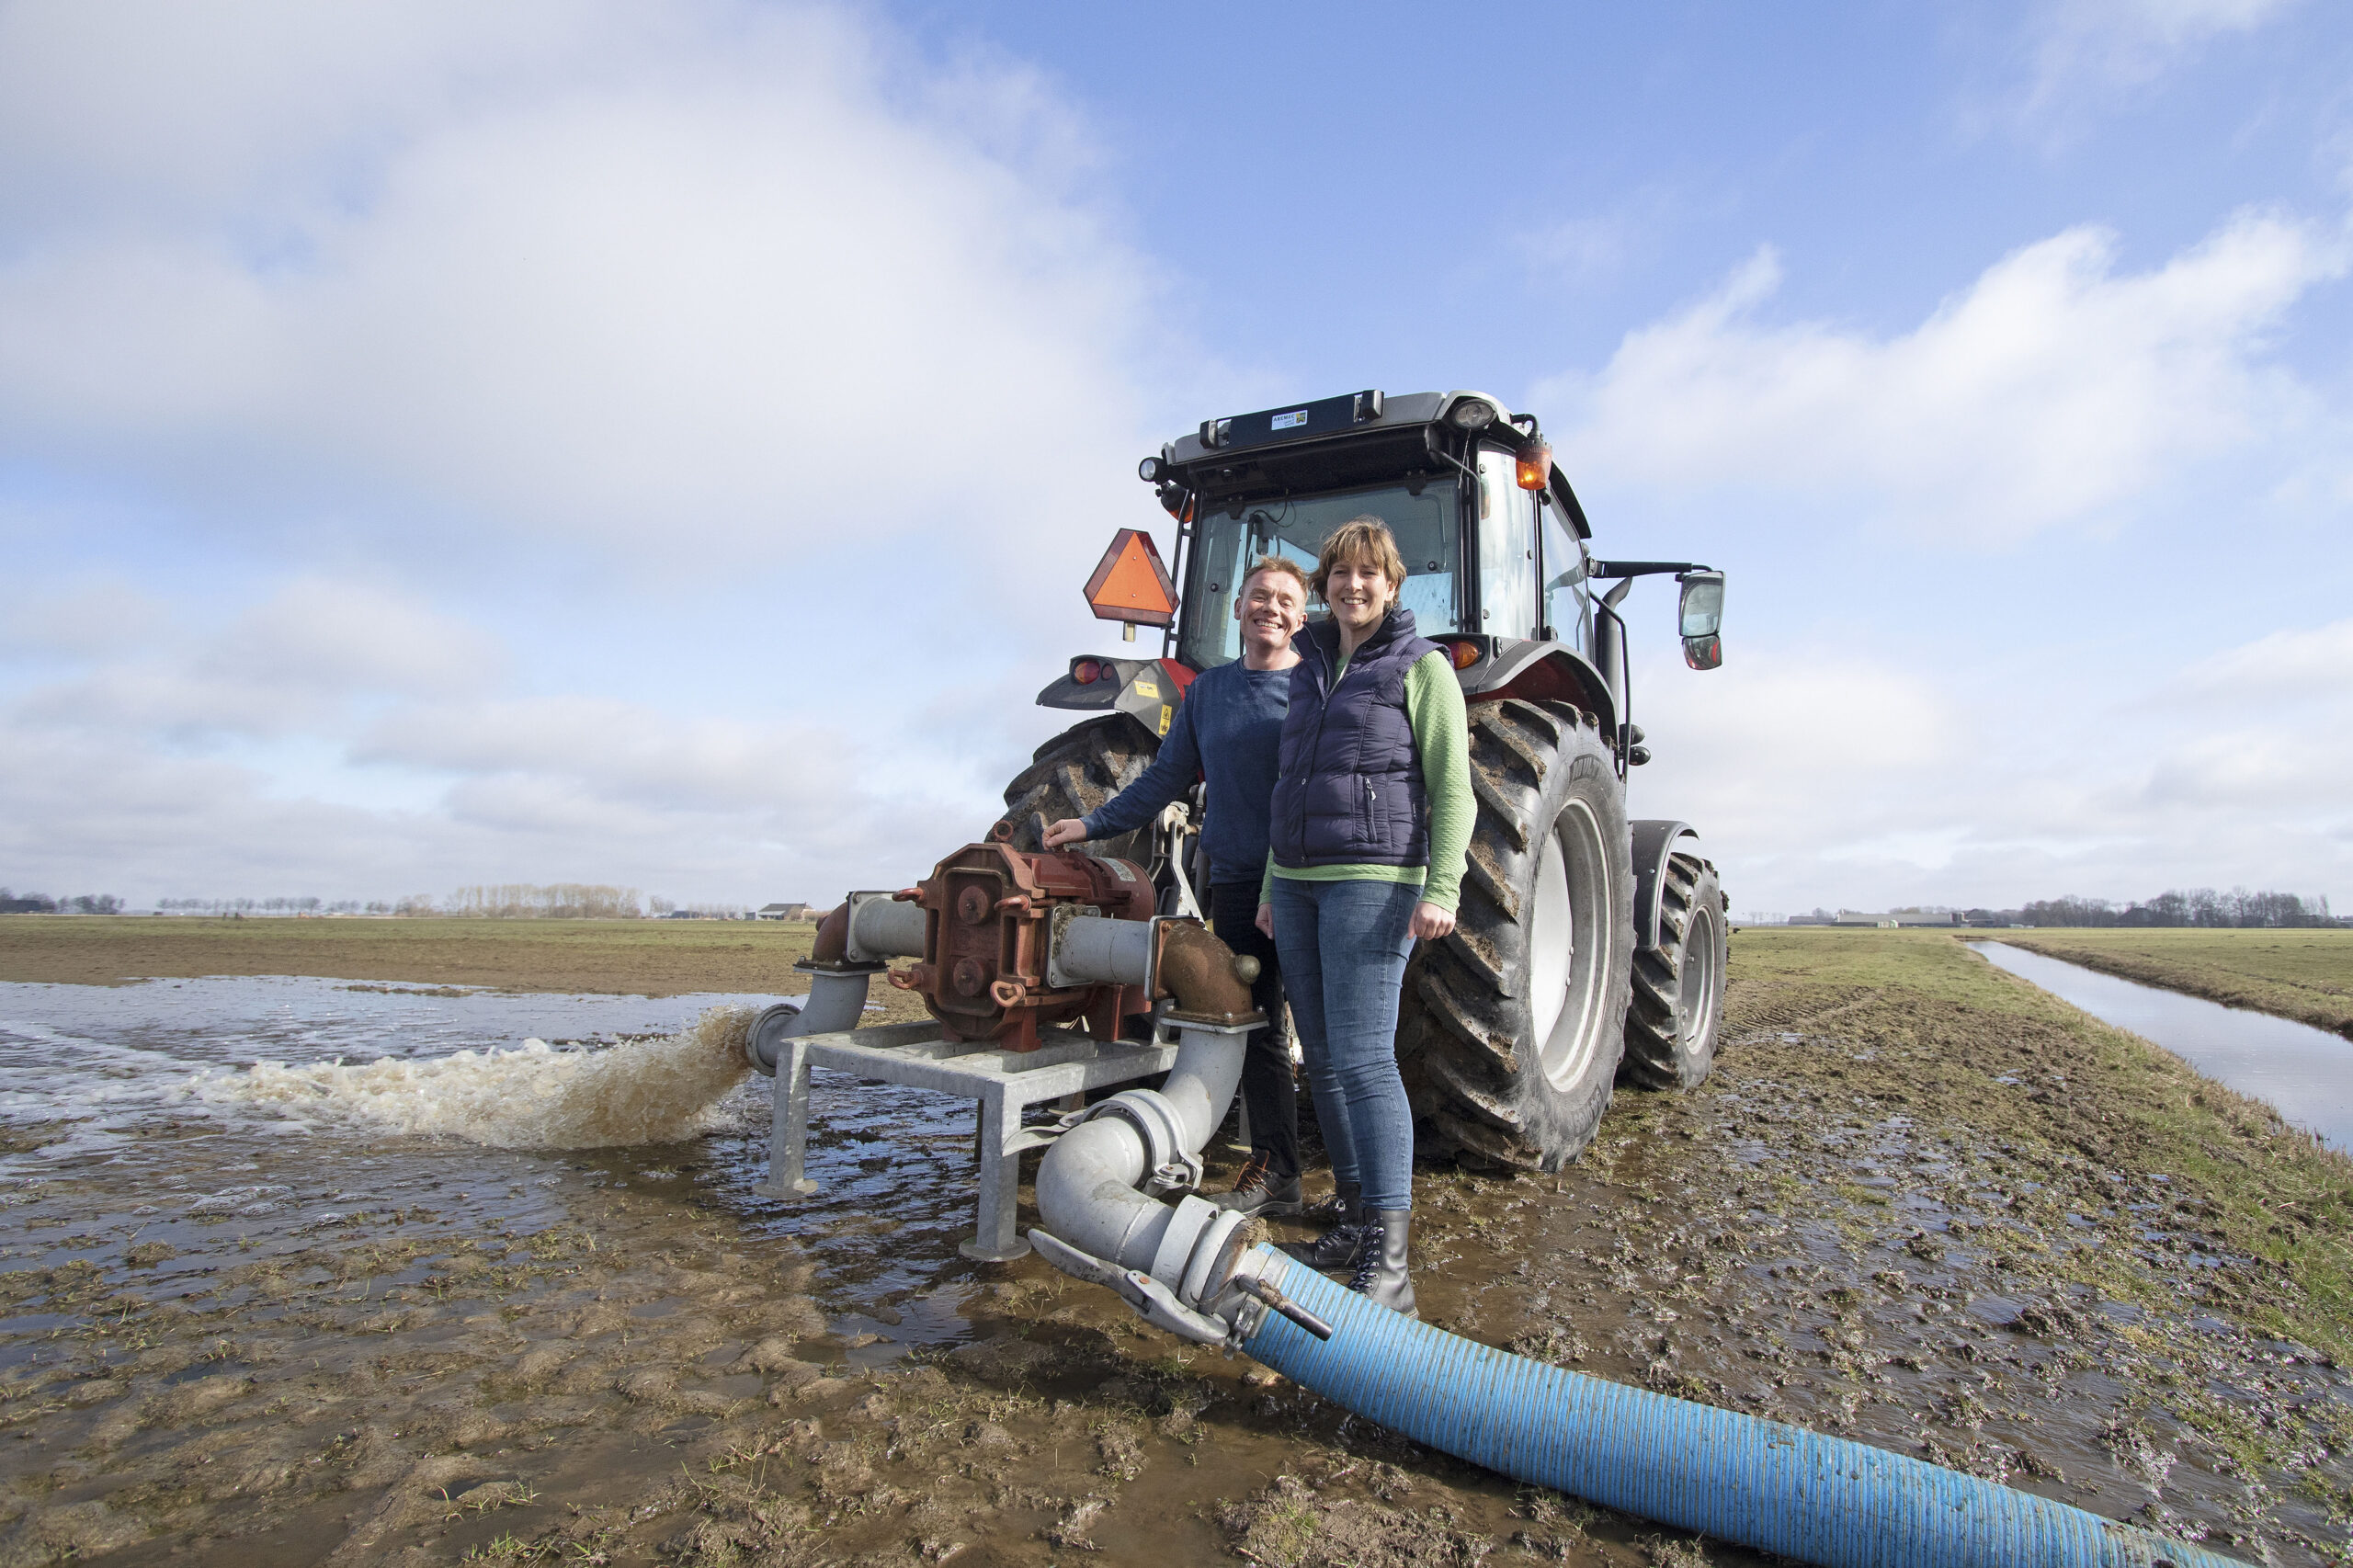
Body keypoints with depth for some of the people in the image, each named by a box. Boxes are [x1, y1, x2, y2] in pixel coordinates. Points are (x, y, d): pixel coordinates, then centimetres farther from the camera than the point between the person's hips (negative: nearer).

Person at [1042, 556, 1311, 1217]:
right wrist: (1091, 824, 9)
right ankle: (1274, 1174, 21)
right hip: (1236, 883, 4)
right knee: (1252, 1029, 8)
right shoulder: (1207, 690, 13)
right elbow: (1164, 780, 17)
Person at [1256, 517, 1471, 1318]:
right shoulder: (1308, 671, 18)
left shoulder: (1421, 666, 0)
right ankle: (1362, 1220, 20)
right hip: (1298, 882, 7)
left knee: (1363, 1058, -13)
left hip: (1372, 881, -7)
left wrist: (1442, 888, -18)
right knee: (1323, 1059, 8)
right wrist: (1273, 884, 19)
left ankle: (1389, 1264, -8)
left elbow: (1452, 791, -6)